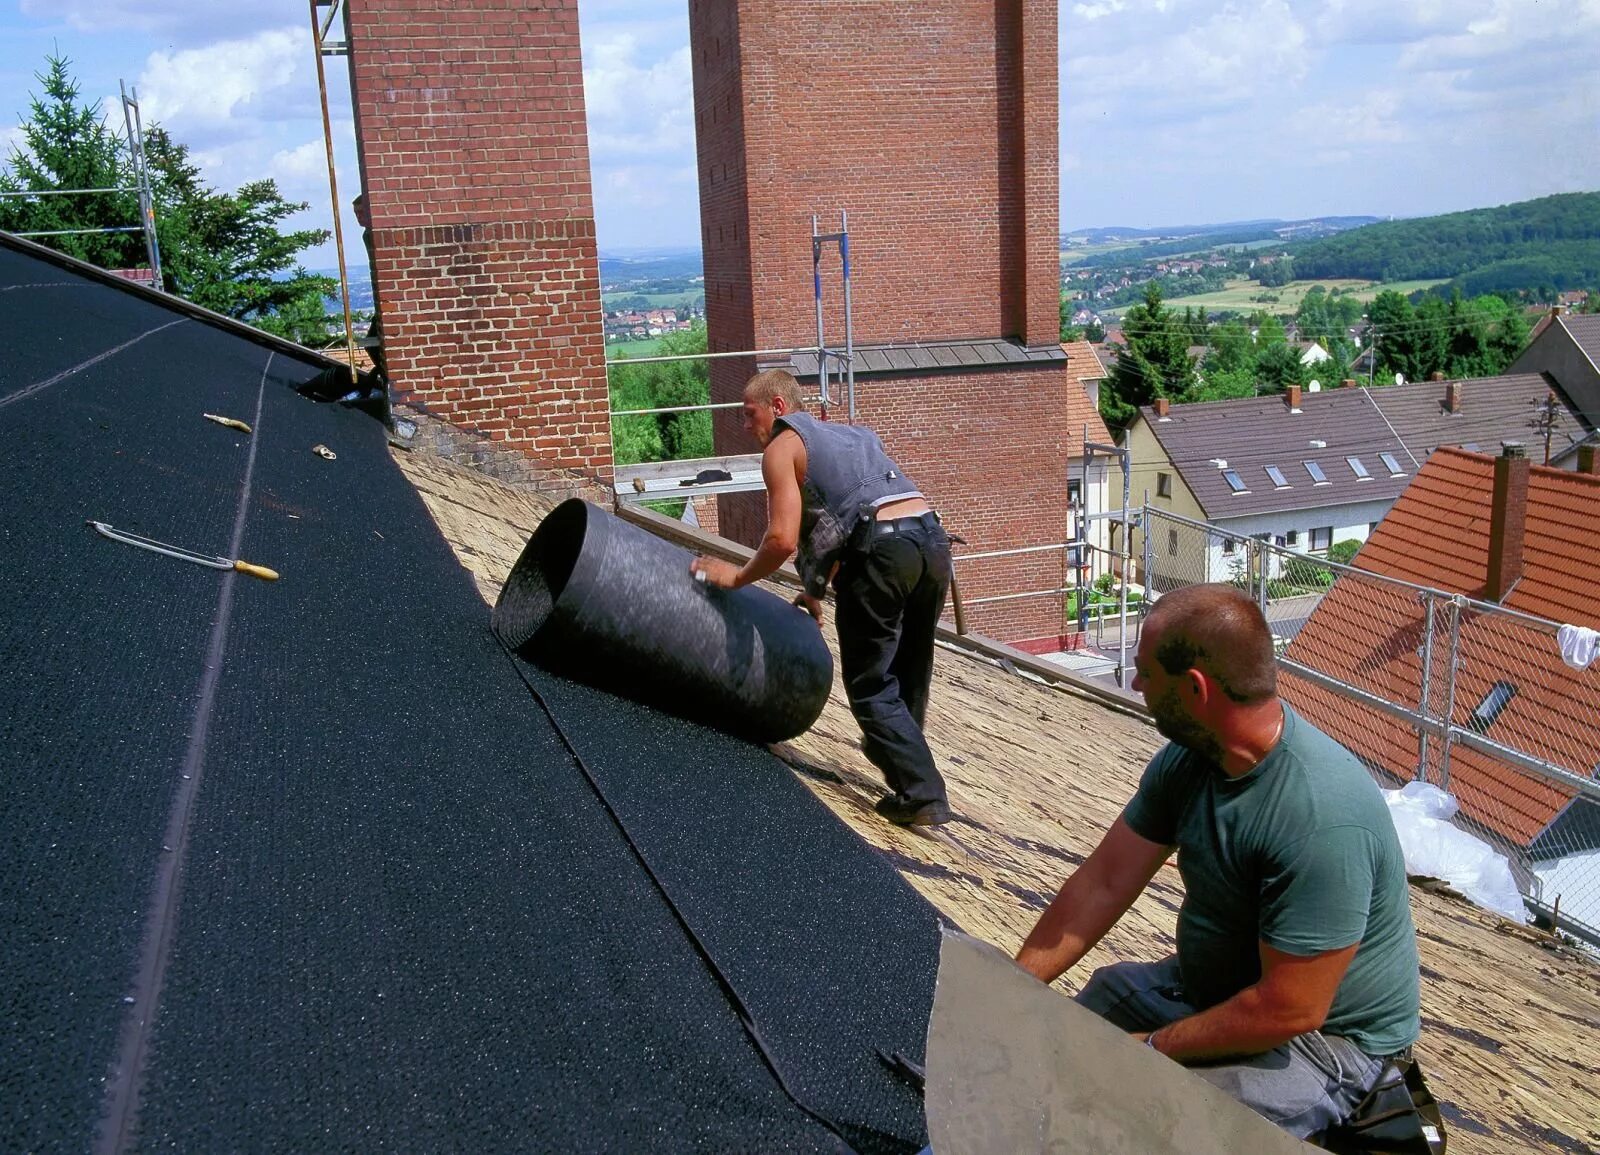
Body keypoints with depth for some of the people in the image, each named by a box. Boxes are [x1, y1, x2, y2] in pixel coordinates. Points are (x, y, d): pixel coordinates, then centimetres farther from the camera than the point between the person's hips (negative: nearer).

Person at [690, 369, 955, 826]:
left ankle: (922, 795, 2)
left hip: (883, 549, -8)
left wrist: (736, 576, 10)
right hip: (932, 538, 8)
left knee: (871, 685, 6)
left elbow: (782, 539, -5)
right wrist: (816, 591, 38)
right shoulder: (850, 434, 31)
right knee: (909, 670, 26)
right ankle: (893, 748, 46)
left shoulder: (783, 445, 7)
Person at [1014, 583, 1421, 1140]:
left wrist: (1150, 1049, -20)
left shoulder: (1320, 819, -34)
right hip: (1210, 986, 8)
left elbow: (1290, 1010, -30)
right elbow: (1104, 883, -5)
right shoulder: (1187, 757, -8)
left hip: (1325, 1038, -7)